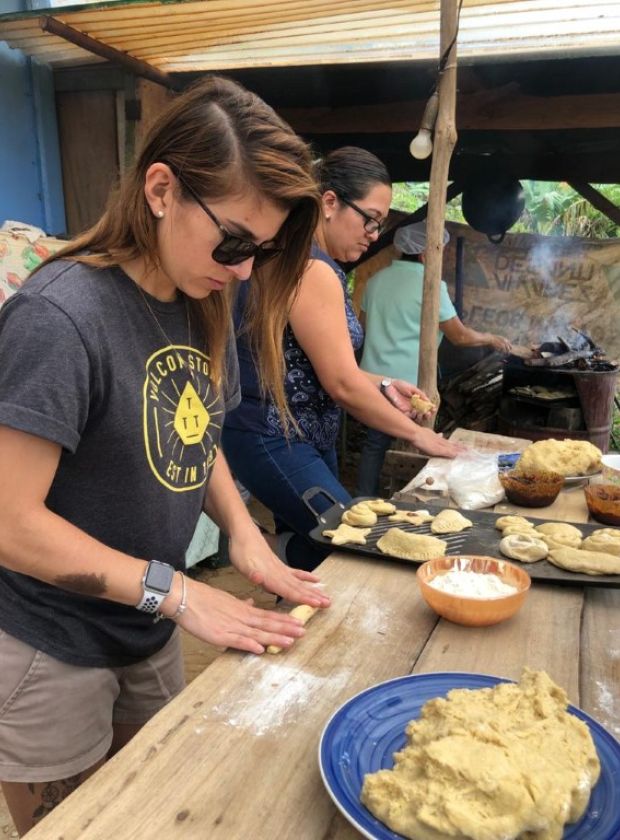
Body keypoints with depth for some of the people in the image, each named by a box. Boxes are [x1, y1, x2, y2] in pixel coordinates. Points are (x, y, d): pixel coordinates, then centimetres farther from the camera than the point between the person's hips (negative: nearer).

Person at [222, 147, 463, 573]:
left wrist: (384, 386, 7)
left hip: (307, 435, 10)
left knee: (304, 546, 14)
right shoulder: (311, 269, -18)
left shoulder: (317, 263, 12)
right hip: (272, 439, -10)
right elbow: (343, 384, -19)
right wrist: (415, 433, -9)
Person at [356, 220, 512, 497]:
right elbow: (460, 336, -6)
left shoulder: (377, 279, 7)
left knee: (374, 445, 15)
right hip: (407, 384, -6)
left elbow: (363, 324, 19)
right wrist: (492, 339, 11)